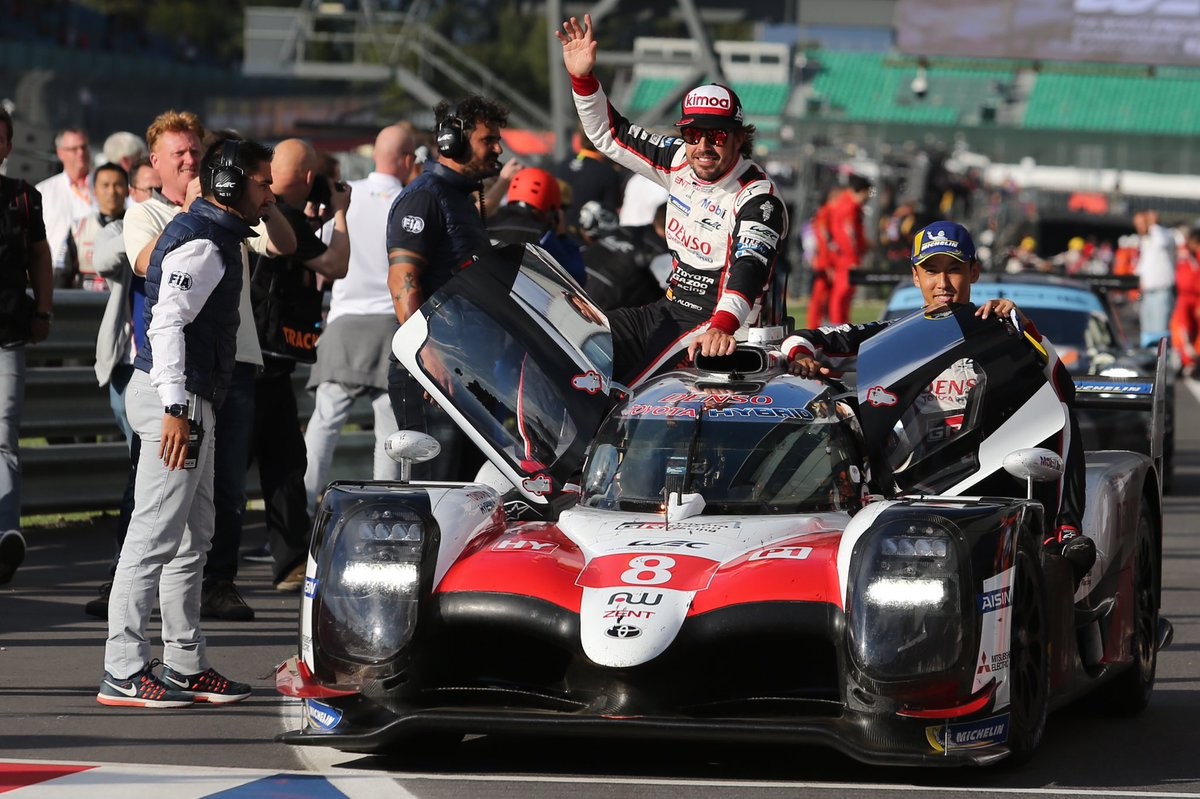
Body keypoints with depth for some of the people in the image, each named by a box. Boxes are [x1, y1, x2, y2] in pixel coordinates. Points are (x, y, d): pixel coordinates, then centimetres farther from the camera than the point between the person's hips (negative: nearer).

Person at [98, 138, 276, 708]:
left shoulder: (215, 235, 18)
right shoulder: (202, 244, -15)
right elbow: (167, 323, -23)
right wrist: (175, 408, -27)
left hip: (190, 400, 11)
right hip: (178, 400, -11)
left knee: (193, 535, 15)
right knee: (154, 535, -10)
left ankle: (185, 664, 21)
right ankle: (123, 673, -11)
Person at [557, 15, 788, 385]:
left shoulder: (757, 197, -18)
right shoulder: (680, 160, 6)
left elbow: (749, 268, -34)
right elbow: (610, 134, 16)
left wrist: (722, 326, -52)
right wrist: (582, 78, 0)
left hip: (716, 326, -9)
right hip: (667, 311, 9)